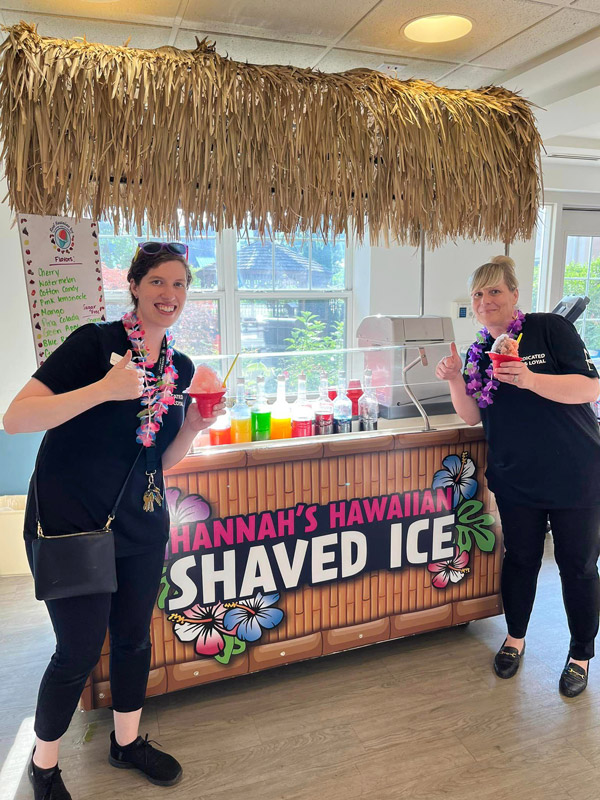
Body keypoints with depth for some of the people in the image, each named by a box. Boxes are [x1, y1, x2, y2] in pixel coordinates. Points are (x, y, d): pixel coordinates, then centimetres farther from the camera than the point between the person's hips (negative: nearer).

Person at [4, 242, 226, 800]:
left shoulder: (182, 368, 5)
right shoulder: (95, 342, -14)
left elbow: (164, 462, 9)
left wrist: (192, 426, -10)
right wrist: (104, 389, -31)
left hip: (142, 527, 6)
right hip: (71, 524, -5)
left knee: (134, 638, 18)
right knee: (79, 650, 7)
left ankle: (127, 741, 44)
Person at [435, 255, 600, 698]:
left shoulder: (550, 329, -9)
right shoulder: (478, 352, 7)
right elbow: (473, 416, 4)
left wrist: (530, 379, -29)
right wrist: (455, 380, -13)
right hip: (516, 479, 4)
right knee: (520, 559, 16)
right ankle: (515, 639, 37)